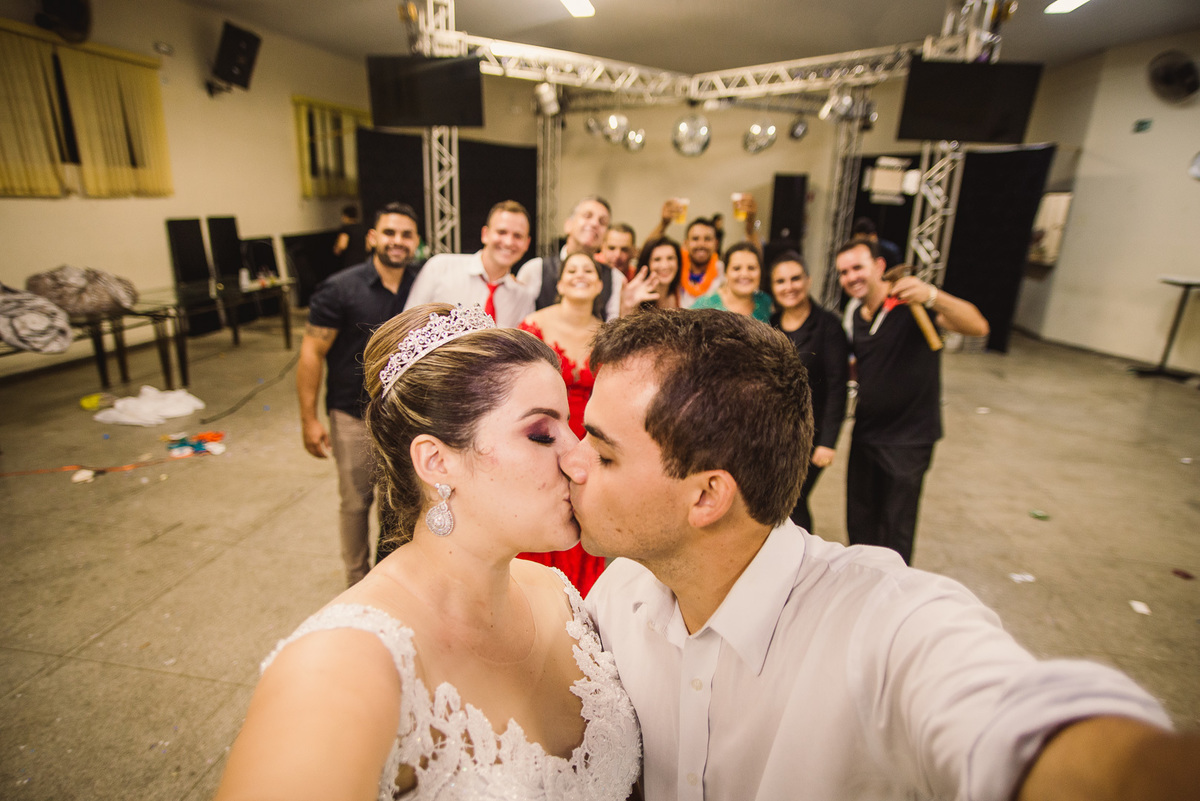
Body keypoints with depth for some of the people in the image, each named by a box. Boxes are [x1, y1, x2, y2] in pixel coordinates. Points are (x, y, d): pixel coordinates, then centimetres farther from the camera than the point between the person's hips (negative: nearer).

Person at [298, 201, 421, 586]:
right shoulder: (340, 289, -12)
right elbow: (312, 352, -11)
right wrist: (309, 419, -13)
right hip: (354, 415, -3)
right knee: (355, 501, 11)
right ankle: (358, 580, 32)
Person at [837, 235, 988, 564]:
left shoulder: (911, 302, -18)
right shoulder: (853, 312, 3)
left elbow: (978, 327, -33)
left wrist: (932, 296, -47)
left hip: (908, 438, -6)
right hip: (865, 432, 6)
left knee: (895, 531, 6)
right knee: (859, 524, 19)